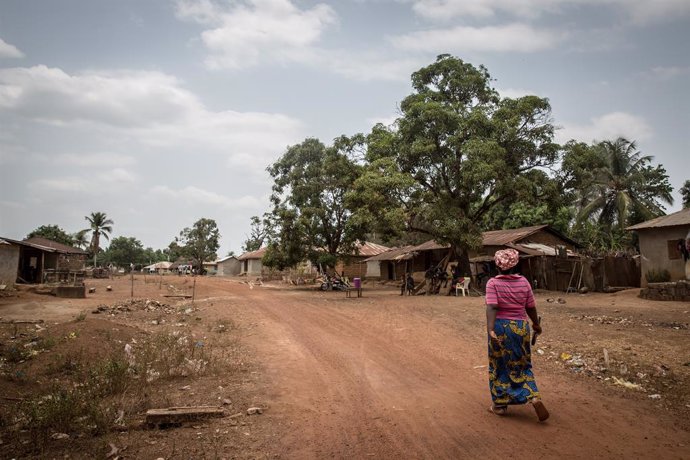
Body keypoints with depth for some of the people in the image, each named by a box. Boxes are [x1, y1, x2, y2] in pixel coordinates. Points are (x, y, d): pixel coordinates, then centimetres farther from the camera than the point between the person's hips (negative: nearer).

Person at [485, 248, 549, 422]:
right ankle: (534, 397, 0)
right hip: (521, 327, 3)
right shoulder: (524, 282, 0)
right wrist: (536, 324, 20)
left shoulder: (493, 283, -10)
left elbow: (492, 307, -22)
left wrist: (490, 329, -27)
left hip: (500, 327, -3)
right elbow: (531, 307, 5)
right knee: (522, 366, 17)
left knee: (499, 367, 11)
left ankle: (500, 405, 20)